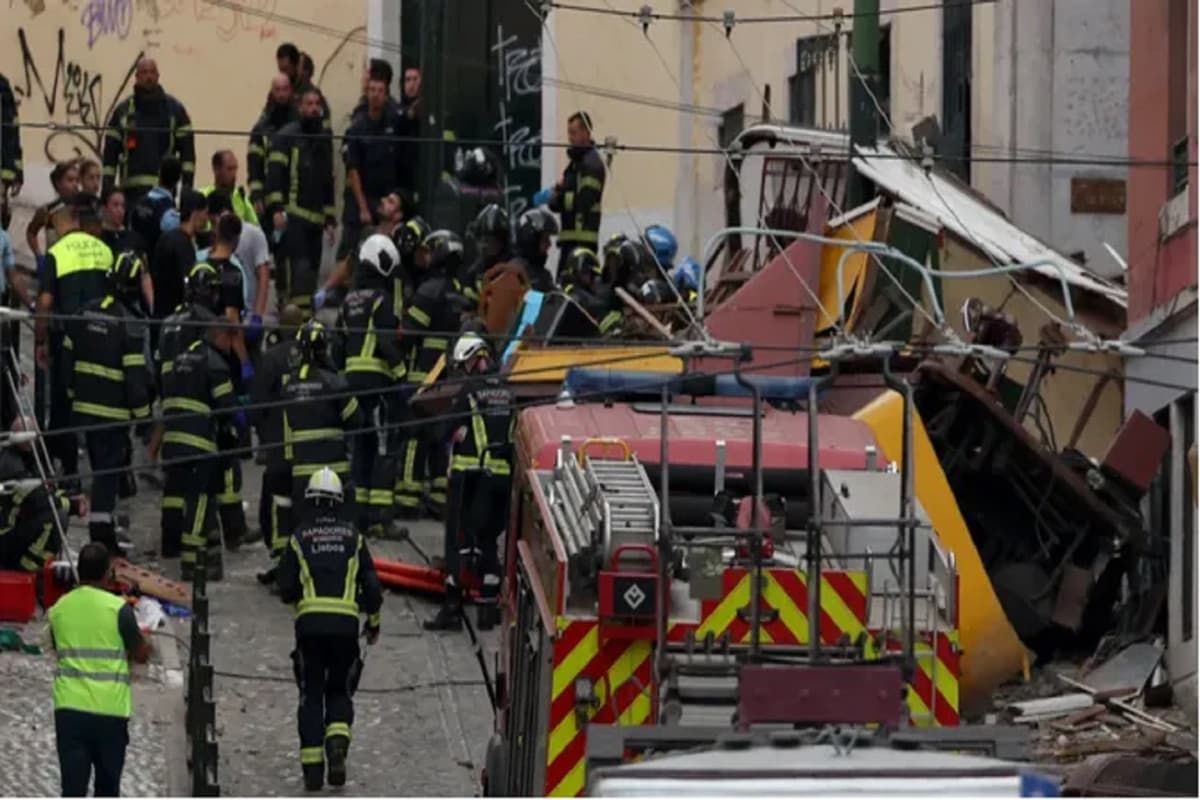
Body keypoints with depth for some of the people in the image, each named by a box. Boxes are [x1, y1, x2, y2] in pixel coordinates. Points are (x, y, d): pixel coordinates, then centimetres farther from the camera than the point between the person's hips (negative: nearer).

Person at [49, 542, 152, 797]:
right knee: (107, 785, 14)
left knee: (73, 786, -3)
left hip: (68, 707, 2)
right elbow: (141, 655, 1)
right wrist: (149, 648, 22)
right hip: (109, 709, -2)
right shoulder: (118, 608, -7)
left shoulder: (59, 608, 5)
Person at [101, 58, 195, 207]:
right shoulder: (123, 111, 9)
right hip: (132, 189, 1)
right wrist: (107, 188, 2)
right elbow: (110, 151, 9)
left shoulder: (174, 109, 8)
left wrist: (187, 183, -3)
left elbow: (187, 149, 6)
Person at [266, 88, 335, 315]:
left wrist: (330, 218, 21)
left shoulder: (324, 141, 20)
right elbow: (275, 173, -8)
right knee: (298, 268, -17)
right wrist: (276, 209, -18)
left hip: (315, 218, 7)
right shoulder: (287, 136, -1)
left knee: (312, 270, 6)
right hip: (292, 215, -7)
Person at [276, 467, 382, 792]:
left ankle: (312, 767, 0)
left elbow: (286, 590, 3)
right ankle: (338, 741, -15)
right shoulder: (353, 537, 7)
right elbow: (371, 586, 7)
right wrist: (373, 621, 23)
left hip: (309, 623, -1)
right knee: (340, 692, 14)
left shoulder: (299, 538, 3)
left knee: (311, 695, 9)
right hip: (346, 625, 1)